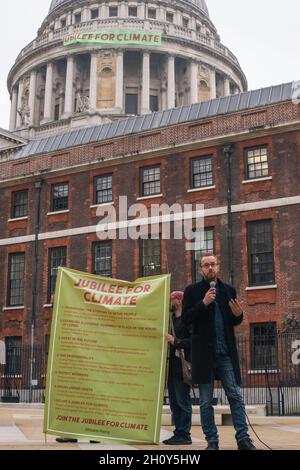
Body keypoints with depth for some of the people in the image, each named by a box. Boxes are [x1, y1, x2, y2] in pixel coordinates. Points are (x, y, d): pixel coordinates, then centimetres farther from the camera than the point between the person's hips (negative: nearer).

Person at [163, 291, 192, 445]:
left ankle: (184, 434, 0)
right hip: (172, 366, 9)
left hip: (182, 366, -9)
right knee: (174, 402, 11)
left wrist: (176, 342, -18)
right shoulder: (170, 318, 19)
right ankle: (178, 432, 18)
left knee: (182, 400, -5)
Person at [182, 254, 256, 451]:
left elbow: (234, 321, 17)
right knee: (206, 401, 4)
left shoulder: (229, 290, 12)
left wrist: (239, 315, -6)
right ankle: (212, 441, 12)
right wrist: (203, 303, -17)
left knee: (236, 396, -2)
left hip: (227, 353, 2)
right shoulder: (192, 291, 4)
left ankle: (243, 438, 3)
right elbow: (186, 319, -5)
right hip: (204, 353, -2)